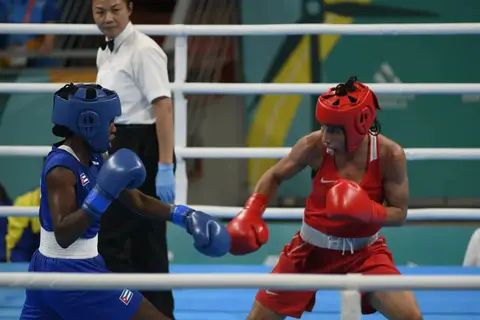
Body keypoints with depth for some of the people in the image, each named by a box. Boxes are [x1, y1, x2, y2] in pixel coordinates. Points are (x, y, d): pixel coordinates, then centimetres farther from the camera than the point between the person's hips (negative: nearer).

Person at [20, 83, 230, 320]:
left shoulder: (93, 160, 8)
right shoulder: (61, 169, -20)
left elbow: (137, 201, 15)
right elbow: (62, 235, -29)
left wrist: (184, 215, 5)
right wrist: (101, 196, -36)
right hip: (73, 275, -10)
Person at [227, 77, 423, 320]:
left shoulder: (389, 155, -21)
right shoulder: (314, 146, -20)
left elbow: (399, 214, -12)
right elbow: (274, 176, -2)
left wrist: (367, 210, -33)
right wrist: (250, 215, -15)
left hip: (364, 252, 0)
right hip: (312, 248, 0)